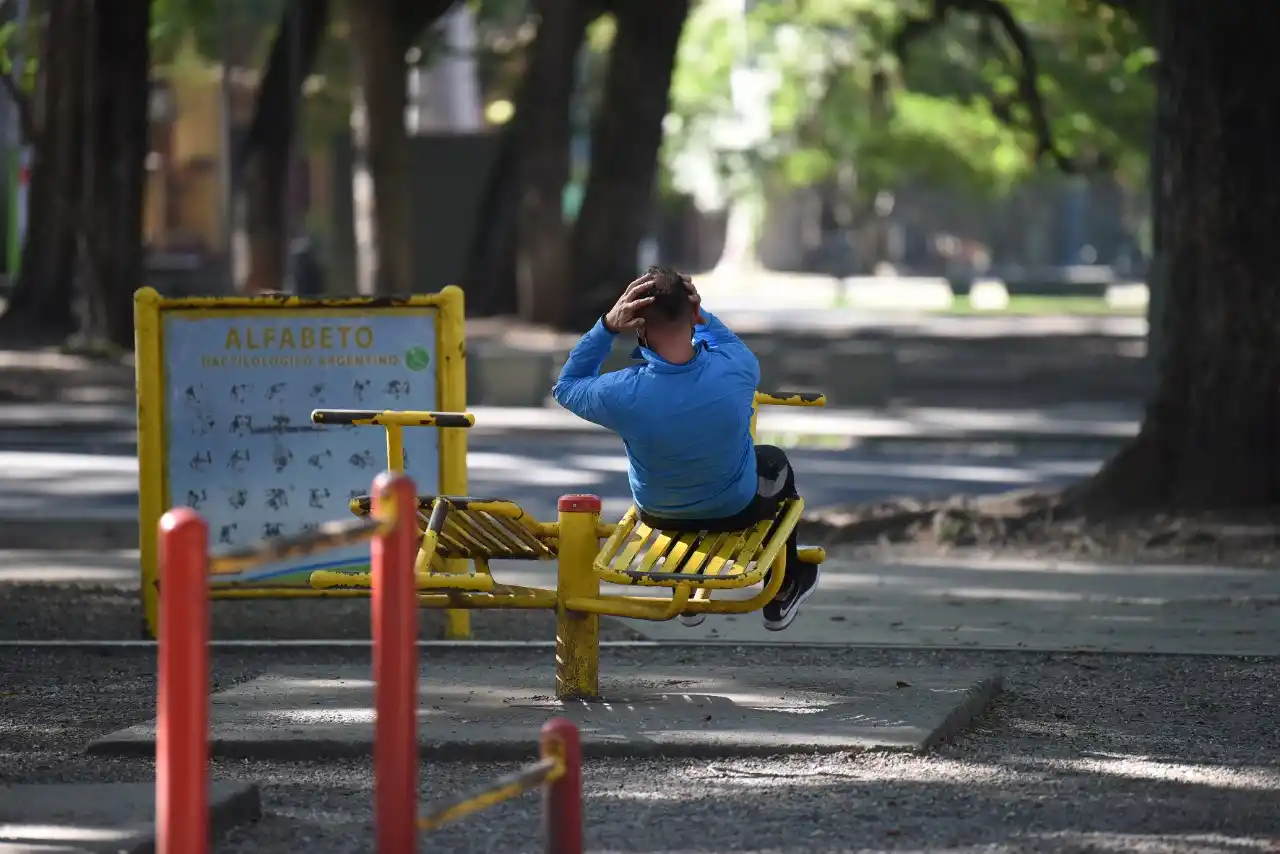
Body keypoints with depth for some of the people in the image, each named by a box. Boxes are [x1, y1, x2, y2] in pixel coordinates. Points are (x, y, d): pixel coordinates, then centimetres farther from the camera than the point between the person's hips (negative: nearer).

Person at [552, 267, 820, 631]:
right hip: (735, 511, -1)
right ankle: (782, 594, 46)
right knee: (775, 463, 33)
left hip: (660, 515, 1)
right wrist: (696, 312, -18)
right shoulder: (734, 371, -33)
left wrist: (607, 326, -24)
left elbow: (567, 387, -11)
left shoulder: (623, 393, -36)